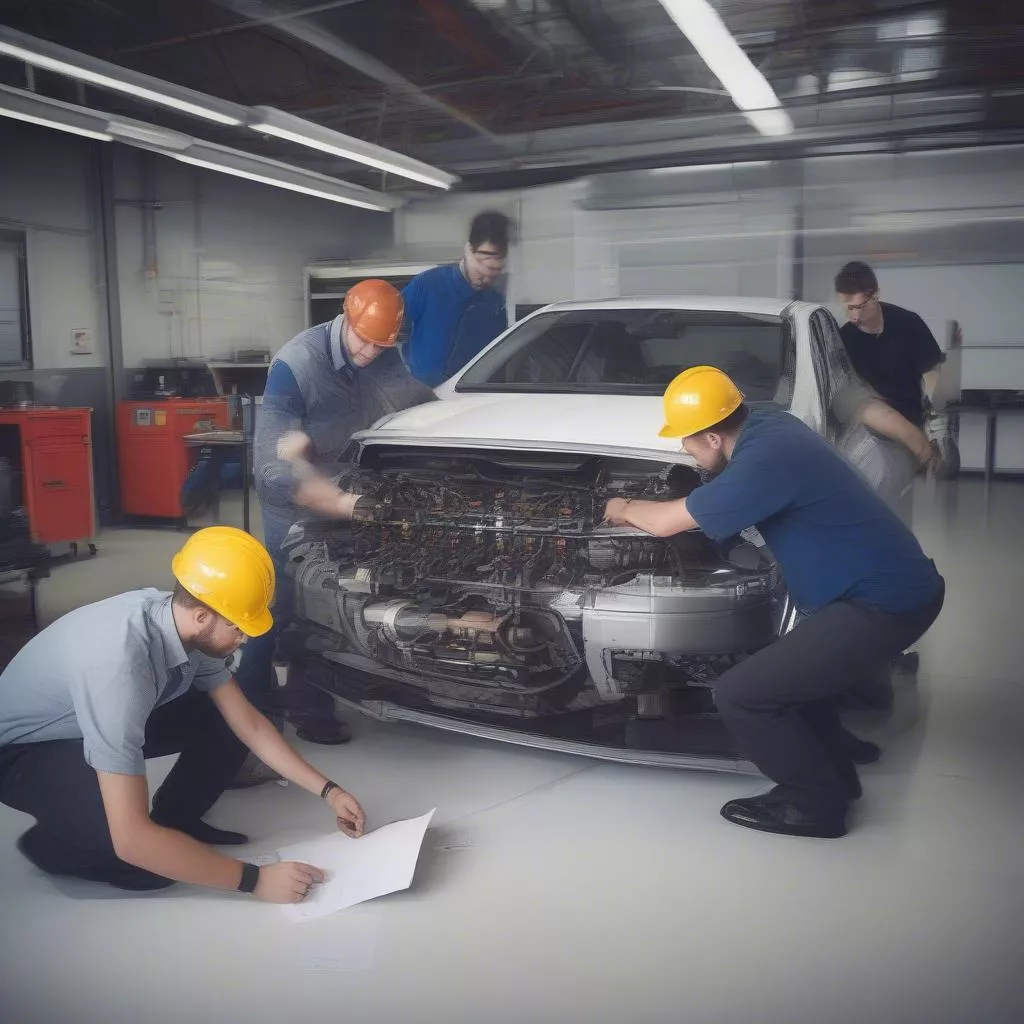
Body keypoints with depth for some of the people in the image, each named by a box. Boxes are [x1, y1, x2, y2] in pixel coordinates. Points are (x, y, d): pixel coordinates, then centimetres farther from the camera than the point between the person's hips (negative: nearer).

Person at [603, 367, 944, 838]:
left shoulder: (764, 462, -23)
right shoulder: (773, 425, 5)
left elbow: (665, 523, -13)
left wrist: (624, 509, 9)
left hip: (884, 604, -10)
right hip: (898, 584, 10)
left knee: (739, 695, -7)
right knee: (788, 668, 27)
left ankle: (815, 803, 8)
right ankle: (835, 776, 36)